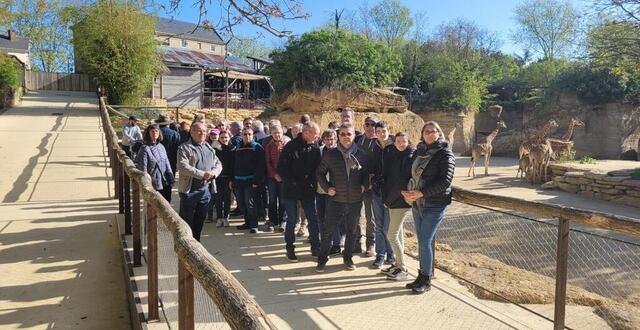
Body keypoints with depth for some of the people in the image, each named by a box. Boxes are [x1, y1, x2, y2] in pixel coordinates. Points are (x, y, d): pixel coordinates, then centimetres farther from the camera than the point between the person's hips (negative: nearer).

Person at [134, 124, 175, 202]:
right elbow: (142, 168, -11)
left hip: (166, 183, 6)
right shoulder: (145, 148, -9)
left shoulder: (161, 146, 9)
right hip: (154, 184, -5)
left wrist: (171, 177, 9)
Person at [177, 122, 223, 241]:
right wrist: (202, 174, -22)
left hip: (205, 190, 6)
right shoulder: (185, 148, -7)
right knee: (186, 221, 1)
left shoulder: (209, 148, 14)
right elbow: (183, 167, -19)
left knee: (200, 219, 16)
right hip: (189, 190, -6)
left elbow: (218, 164, 14)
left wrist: (213, 172, -8)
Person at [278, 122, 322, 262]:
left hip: (308, 190, 4)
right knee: (292, 220, 3)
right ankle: (290, 249, 17)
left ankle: (316, 248, 18)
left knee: (313, 218, 6)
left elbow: (318, 168, 8)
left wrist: (313, 183, -6)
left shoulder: (315, 148, 3)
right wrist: (291, 182, -17)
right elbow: (281, 167, -10)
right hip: (291, 190, -4)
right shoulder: (291, 146, -10)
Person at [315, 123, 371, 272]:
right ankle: (322, 260, 19)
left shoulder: (362, 154, 0)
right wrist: (326, 187, -5)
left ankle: (348, 258, 32)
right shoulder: (330, 154, -3)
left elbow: (367, 173, 13)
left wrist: (364, 185, -2)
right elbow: (320, 173, 7)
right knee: (327, 231, 4)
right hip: (335, 200, -1)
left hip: (355, 201, 2)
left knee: (352, 232, 14)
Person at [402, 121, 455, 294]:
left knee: (425, 242, -6)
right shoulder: (418, 152, 10)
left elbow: (445, 181, -17)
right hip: (417, 204, 6)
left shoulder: (445, 154, -9)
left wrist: (421, 193, -21)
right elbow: (412, 174, 17)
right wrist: (408, 192, -2)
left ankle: (426, 280, 9)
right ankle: (422, 276, 24)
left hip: (435, 205, -6)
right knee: (422, 242, 12)